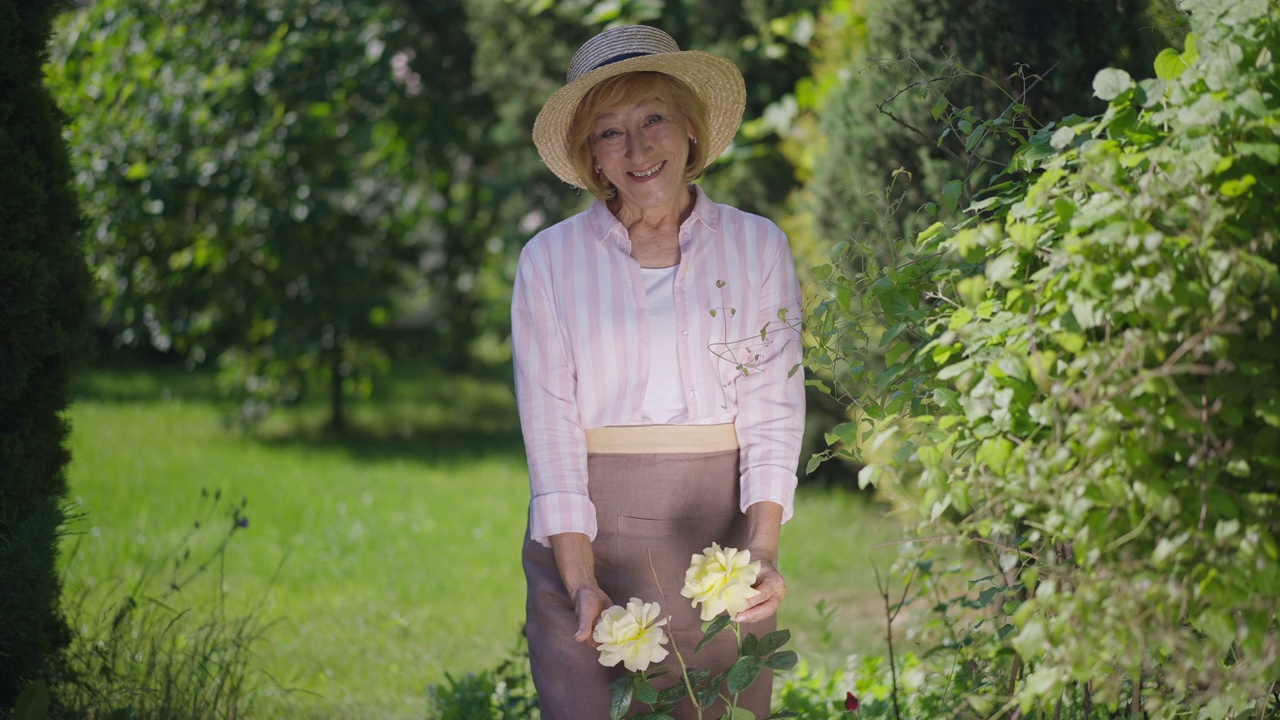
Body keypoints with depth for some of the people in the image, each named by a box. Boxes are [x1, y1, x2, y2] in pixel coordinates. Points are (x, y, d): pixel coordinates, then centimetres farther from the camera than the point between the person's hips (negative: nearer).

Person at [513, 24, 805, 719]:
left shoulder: (758, 247, 4)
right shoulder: (550, 259, 2)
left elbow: (772, 415, -2)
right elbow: (550, 433, -4)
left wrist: (761, 551, -18)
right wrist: (581, 582, -16)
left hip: (719, 531, 1)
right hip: (585, 538, 0)